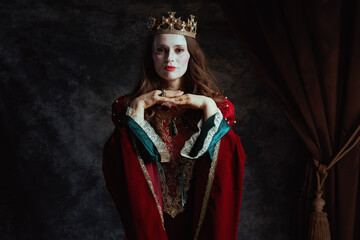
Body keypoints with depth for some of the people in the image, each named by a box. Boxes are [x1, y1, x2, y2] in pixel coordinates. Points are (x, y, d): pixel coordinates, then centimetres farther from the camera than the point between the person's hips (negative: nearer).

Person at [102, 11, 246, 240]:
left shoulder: (214, 104, 2)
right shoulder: (133, 105, 1)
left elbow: (231, 160, -12)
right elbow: (120, 166, -12)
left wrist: (208, 105, -14)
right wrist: (138, 106, -14)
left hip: (201, 218, 1)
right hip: (150, 218, 0)